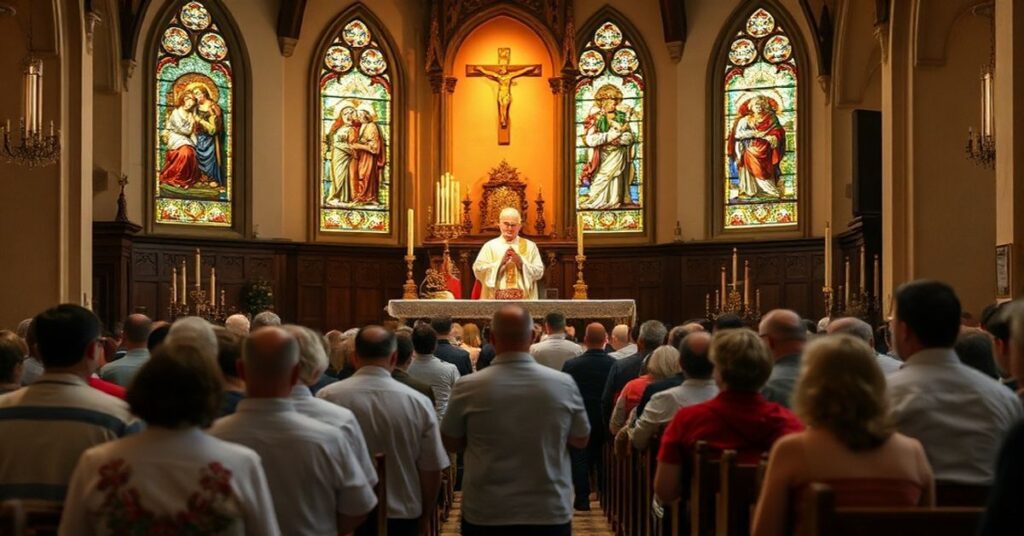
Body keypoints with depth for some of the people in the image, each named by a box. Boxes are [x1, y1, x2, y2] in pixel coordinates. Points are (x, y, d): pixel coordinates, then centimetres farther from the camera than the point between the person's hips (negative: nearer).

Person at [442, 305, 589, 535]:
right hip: (550, 514, 1)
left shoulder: (468, 387, -12)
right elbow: (581, 441, 5)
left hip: (485, 515, 0)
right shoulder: (564, 384, -9)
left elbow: (451, 443, 3)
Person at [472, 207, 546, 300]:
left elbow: (539, 272, 2)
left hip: (523, 300, 1)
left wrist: (521, 262, -12)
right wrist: (500, 262, -13)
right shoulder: (490, 246, 7)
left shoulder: (530, 246, 9)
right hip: (497, 300, 0)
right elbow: (478, 270, -3)